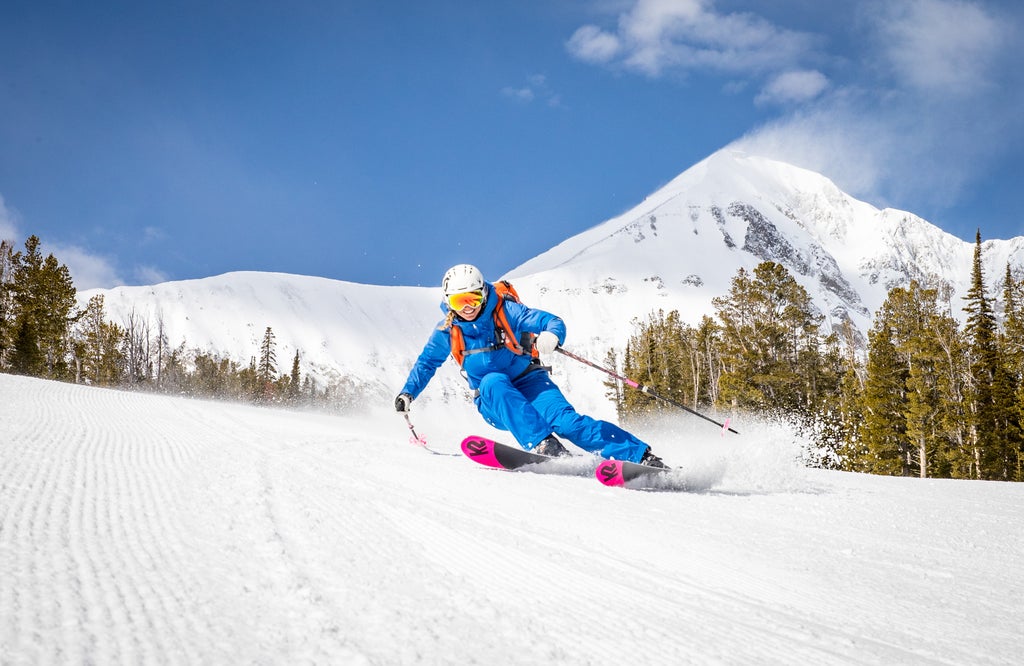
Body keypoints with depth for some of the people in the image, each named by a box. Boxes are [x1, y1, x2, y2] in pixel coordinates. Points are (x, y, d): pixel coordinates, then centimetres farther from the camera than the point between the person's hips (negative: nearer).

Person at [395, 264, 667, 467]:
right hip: (494, 402, 2)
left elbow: (554, 322, -16)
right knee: (493, 381, -33)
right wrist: (407, 393, 4)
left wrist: (551, 336, -39)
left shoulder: (505, 311, -11)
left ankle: (642, 456, -33)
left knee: (564, 419, -27)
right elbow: (426, 363, 16)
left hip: (528, 383, -2)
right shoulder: (447, 331, -1)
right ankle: (542, 444, -47)